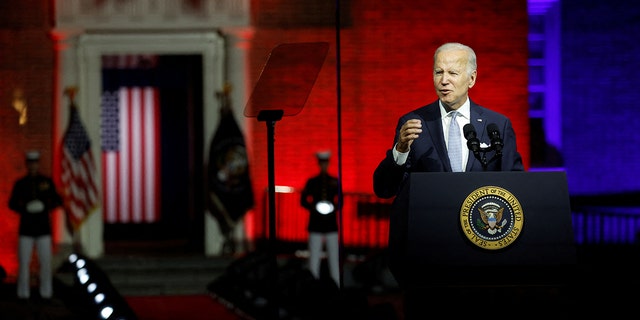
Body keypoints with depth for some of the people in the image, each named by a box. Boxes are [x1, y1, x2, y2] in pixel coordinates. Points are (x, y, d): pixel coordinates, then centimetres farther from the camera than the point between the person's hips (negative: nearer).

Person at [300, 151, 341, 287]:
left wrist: (335, 207, -8)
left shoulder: (335, 182, 8)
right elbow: (303, 200, 6)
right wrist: (312, 207, -11)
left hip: (331, 224, 1)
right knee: (314, 257, -3)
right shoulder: (311, 182, 6)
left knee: (334, 257, -2)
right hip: (315, 224, -1)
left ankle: (337, 287, 1)